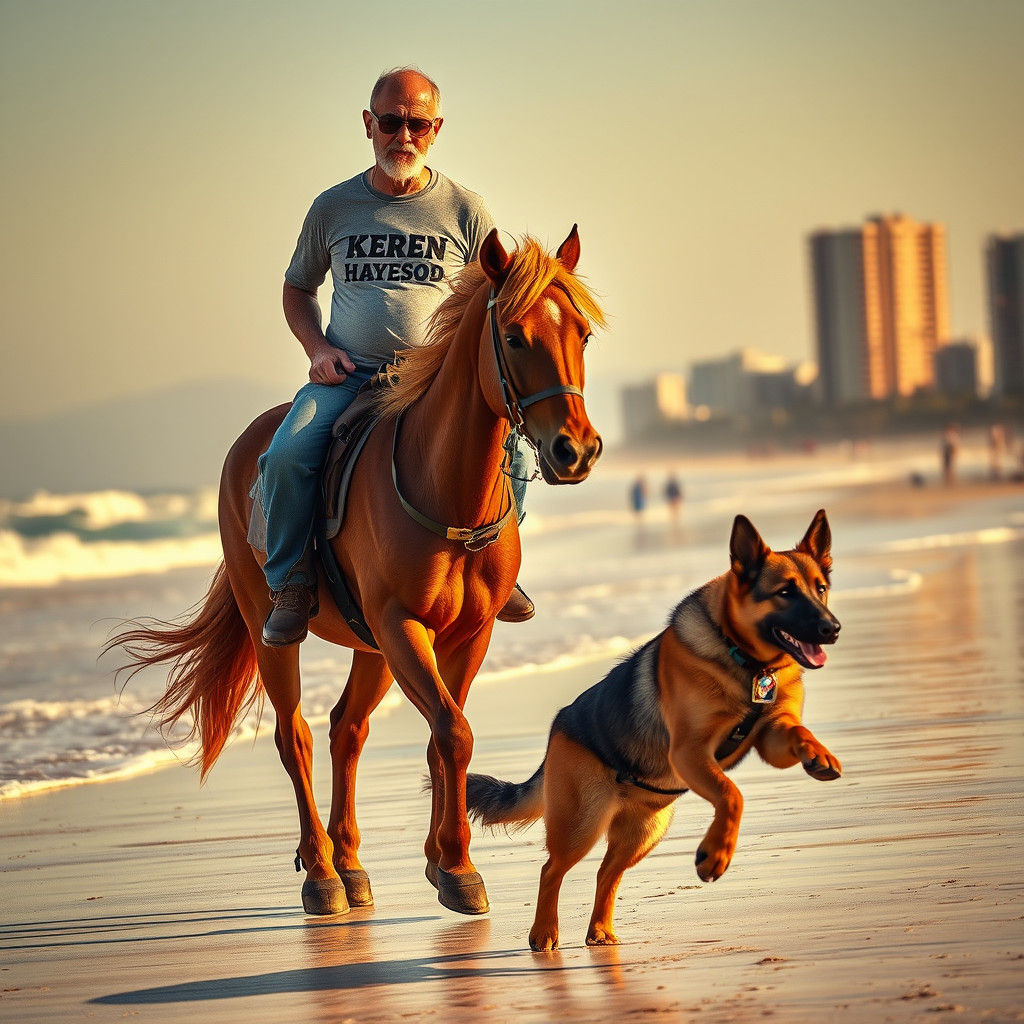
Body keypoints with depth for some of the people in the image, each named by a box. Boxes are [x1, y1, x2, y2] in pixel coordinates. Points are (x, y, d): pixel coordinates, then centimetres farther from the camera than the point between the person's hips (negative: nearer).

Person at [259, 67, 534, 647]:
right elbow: (298, 288, 20)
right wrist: (317, 346, 0)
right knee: (286, 458, -28)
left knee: (511, 457, -24)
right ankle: (293, 583, -7)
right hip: (348, 375, 0)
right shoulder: (334, 208, 7)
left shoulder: (465, 211, 5)